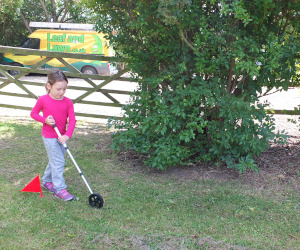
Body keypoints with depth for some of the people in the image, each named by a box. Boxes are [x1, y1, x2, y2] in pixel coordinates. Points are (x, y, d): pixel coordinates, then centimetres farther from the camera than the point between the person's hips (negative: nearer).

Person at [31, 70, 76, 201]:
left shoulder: (68, 102, -5)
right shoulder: (43, 100, -10)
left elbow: (72, 120, -8)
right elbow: (33, 113, 2)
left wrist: (67, 135, -20)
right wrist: (45, 120, -16)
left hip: (62, 136, 4)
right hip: (49, 136, -4)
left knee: (54, 161, 18)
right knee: (58, 162, -7)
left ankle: (47, 181, 38)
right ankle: (60, 189, 2)